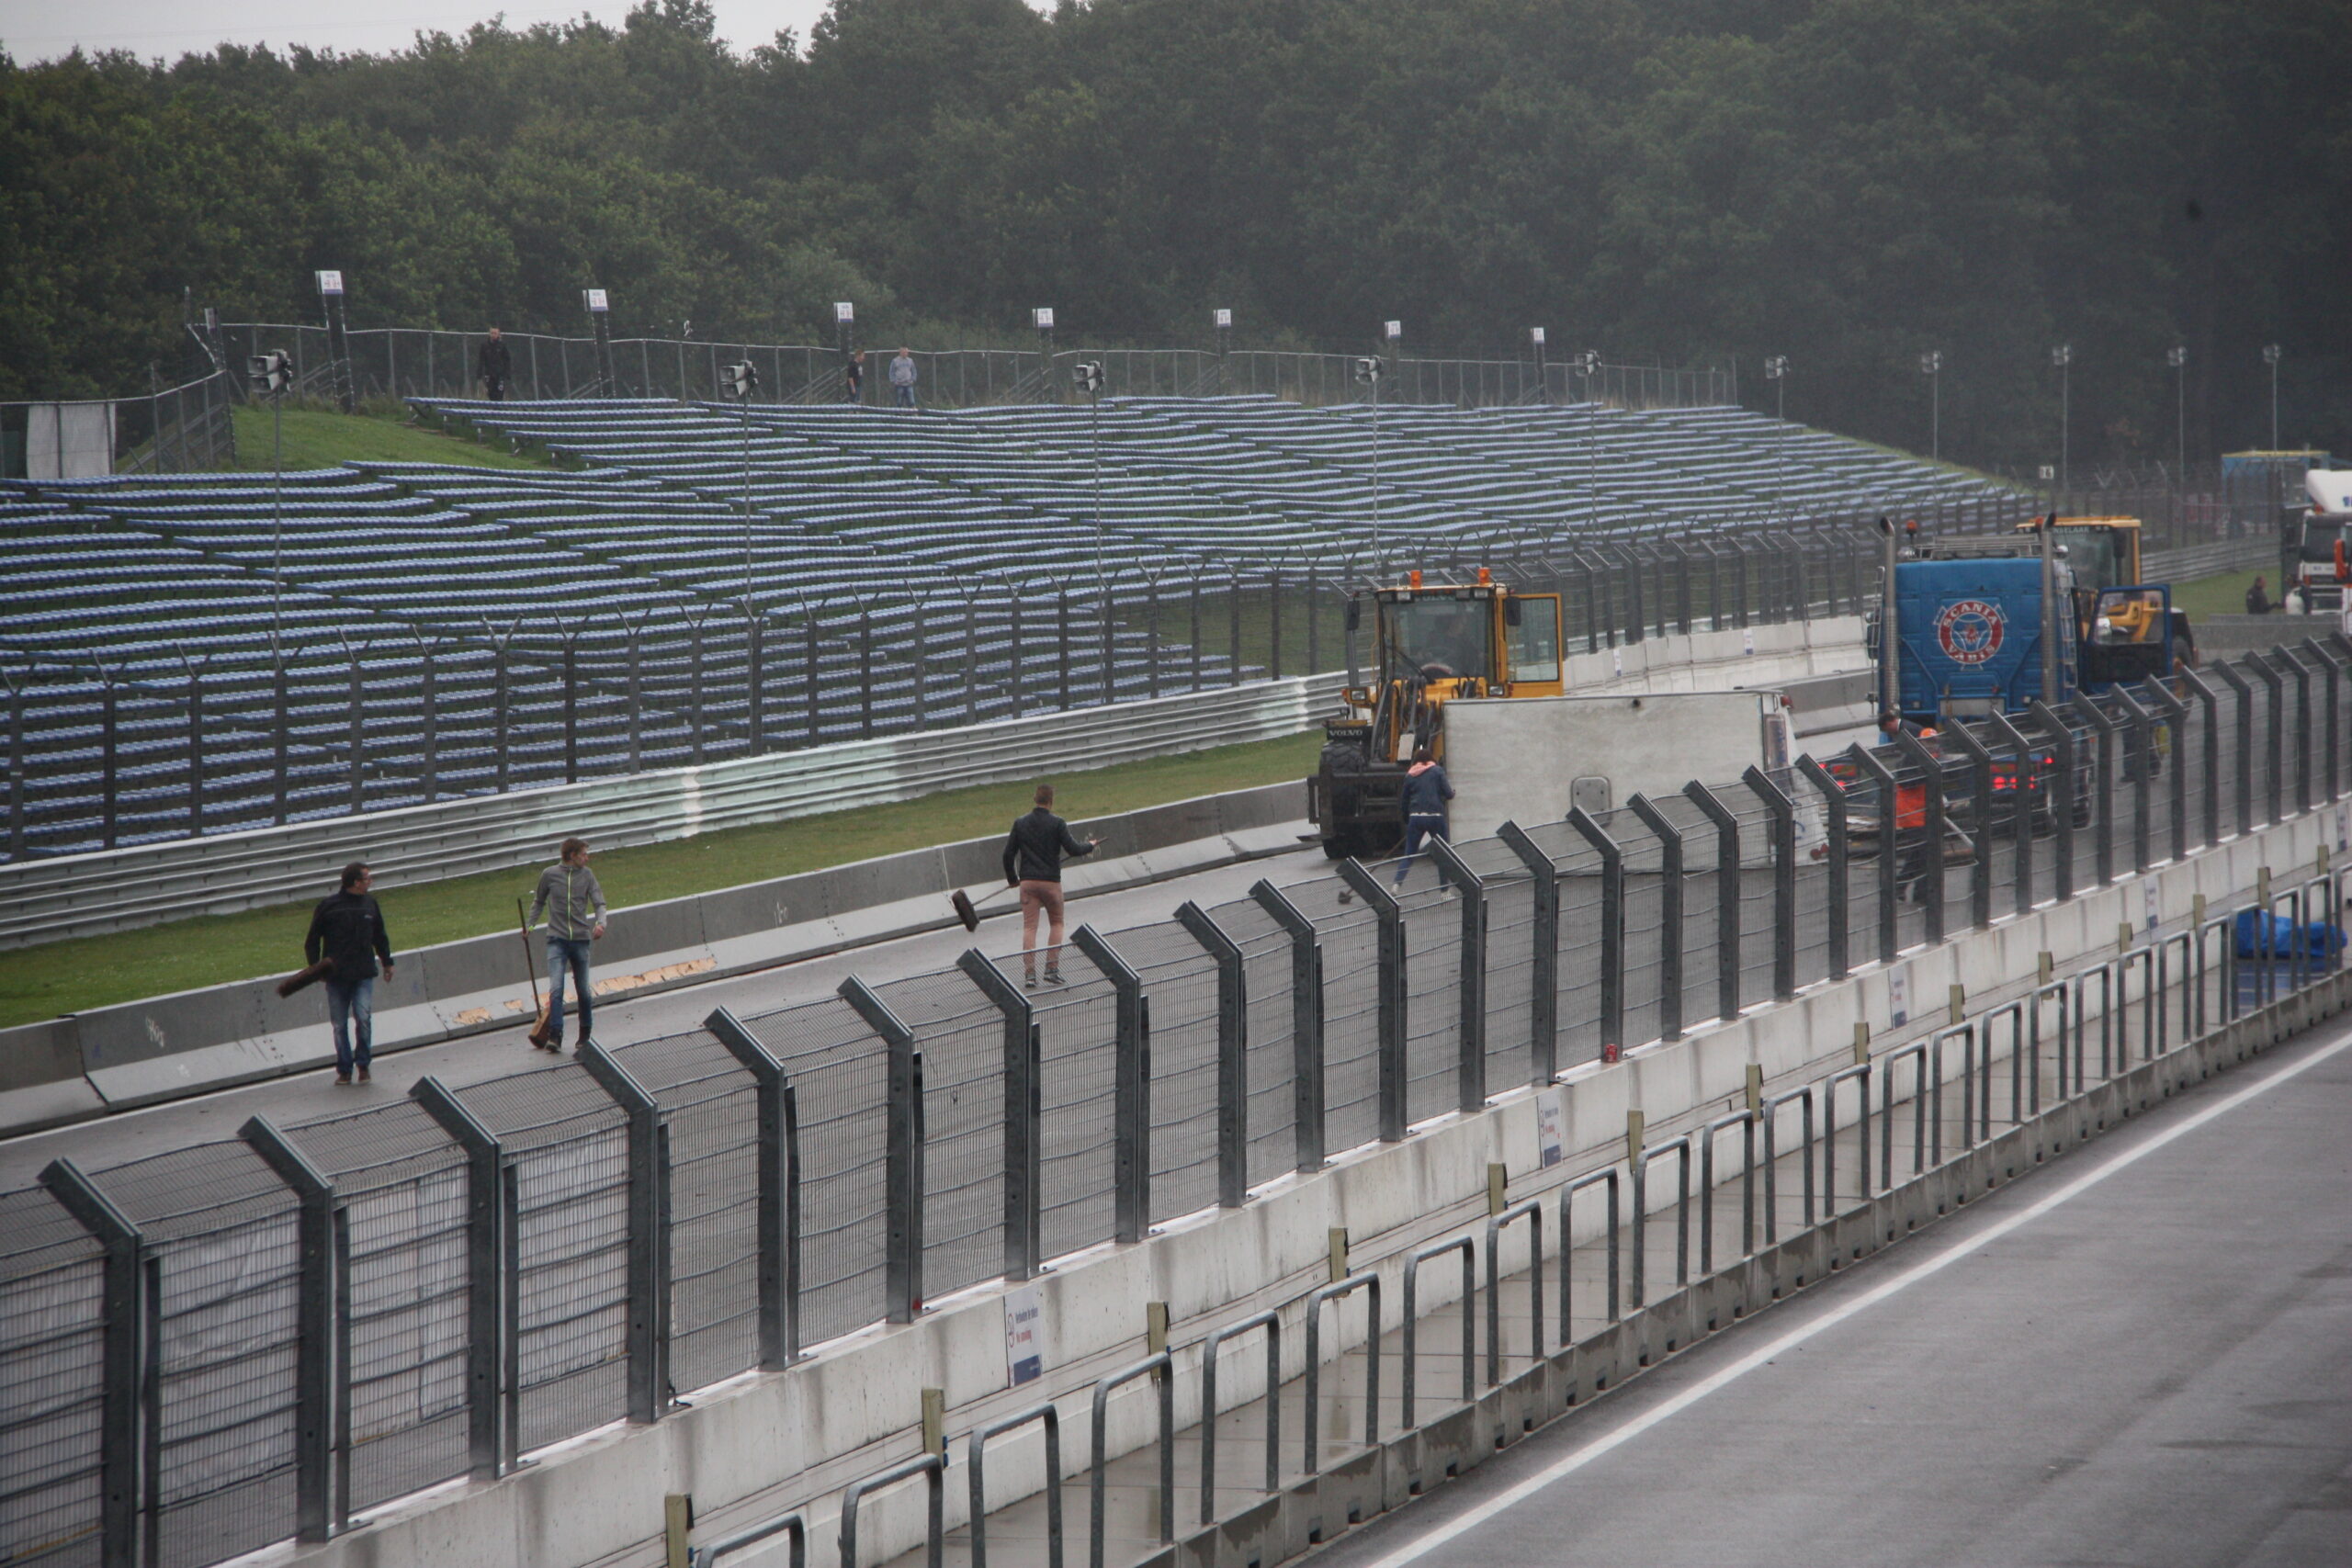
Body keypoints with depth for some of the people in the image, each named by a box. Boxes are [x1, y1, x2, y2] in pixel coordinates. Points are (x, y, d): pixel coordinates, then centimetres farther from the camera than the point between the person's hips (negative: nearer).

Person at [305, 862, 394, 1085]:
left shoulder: (369, 903, 6)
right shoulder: (329, 905, -5)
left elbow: (380, 936, 21)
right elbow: (312, 939, 3)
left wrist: (387, 962, 25)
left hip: (363, 974, 2)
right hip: (336, 975, -2)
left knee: (363, 1018, -12)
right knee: (340, 1025, 3)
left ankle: (363, 1064, 5)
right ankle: (344, 1070, 14)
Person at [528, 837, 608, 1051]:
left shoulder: (586, 875, 5)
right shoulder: (549, 875, 1)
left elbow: (599, 903, 2)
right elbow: (538, 902, 15)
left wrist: (600, 923, -17)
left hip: (581, 939, 2)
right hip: (557, 939, -2)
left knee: (584, 990, 8)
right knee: (556, 989, -15)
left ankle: (586, 1034, 24)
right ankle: (555, 1036, -19)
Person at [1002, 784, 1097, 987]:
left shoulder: (1020, 823, 3)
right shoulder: (1057, 824, -8)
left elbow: (1008, 854, 5)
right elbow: (1073, 850, -9)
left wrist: (1012, 878, 19)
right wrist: (1090, 846, 12)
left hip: (1028, 881, 2)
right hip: (1051, 881, -2)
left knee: (1029, 927, 1)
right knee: (1056, 923, 16)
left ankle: (1029, 973, -9)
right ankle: (1052, 969, 7)